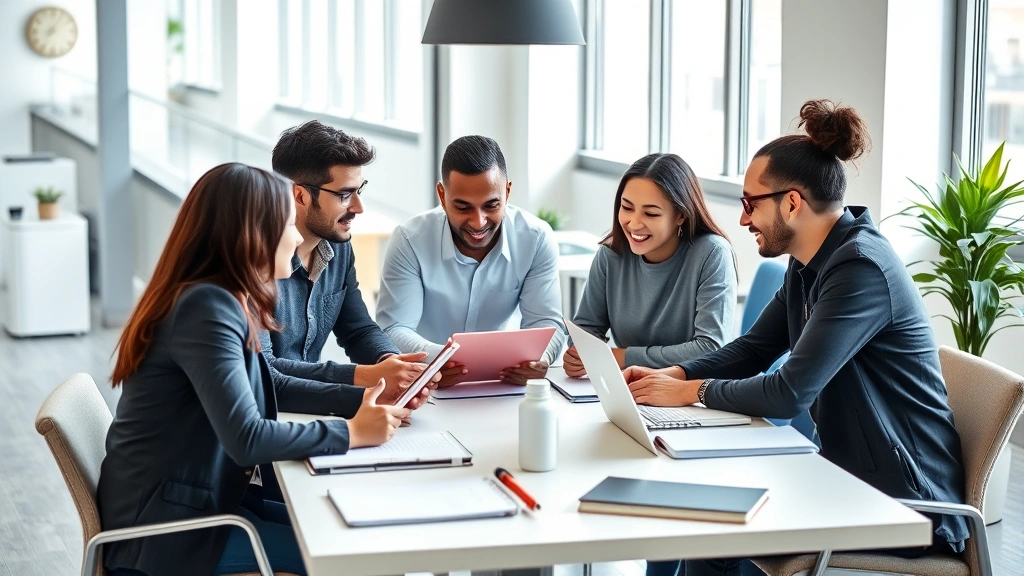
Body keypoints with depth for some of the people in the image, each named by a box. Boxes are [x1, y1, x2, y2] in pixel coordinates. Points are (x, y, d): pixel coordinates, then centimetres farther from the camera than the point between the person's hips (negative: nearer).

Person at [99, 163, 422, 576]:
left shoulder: (222, 299, 6)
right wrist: (351, 433, -20)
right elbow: (247, 440, -30)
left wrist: (362, 398, 6)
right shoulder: (207, 308, -24)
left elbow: (268, 388, 18)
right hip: (163, 528, -9)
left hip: (199, 501, 9)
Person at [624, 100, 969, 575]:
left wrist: (690, 391, -14)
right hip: (847, 471, 9)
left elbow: (789, 394, -27)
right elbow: (753, 348, 15)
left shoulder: (860, 268, -23)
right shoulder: (809, 264, 7)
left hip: (901, 501, -9)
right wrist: (673, 374, -1)